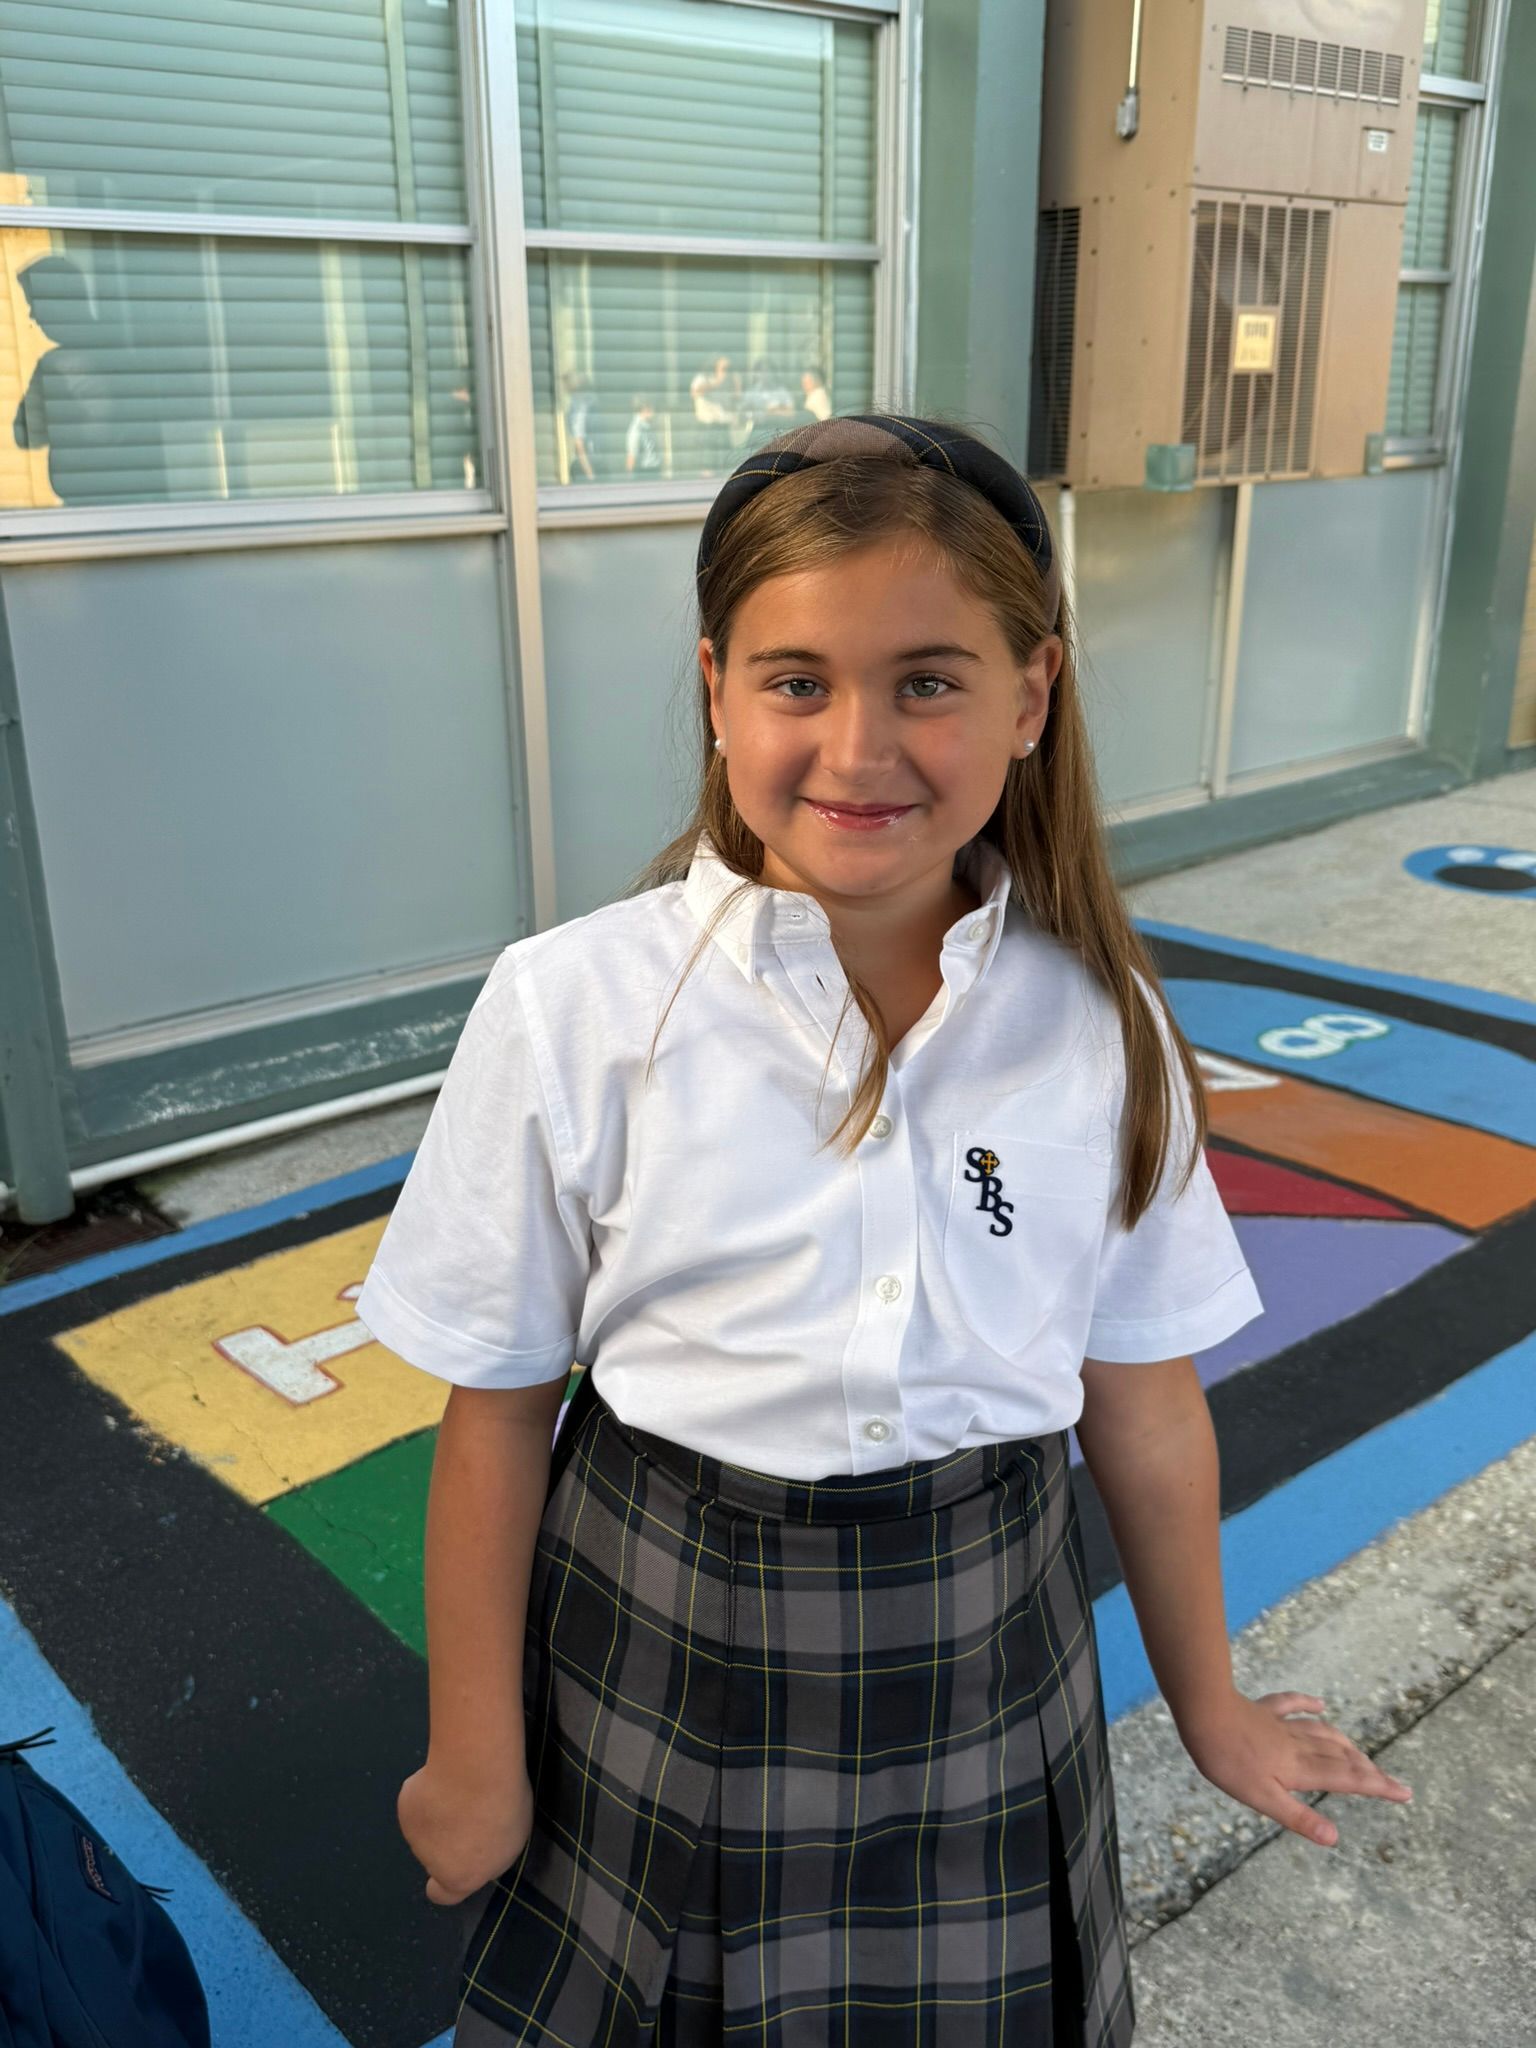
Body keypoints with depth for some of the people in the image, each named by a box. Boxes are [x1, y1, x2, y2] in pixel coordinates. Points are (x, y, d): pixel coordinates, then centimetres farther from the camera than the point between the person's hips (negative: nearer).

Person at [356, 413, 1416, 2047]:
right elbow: (495, 1407, -9)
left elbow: (1144, 1402, 0)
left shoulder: (1098, 1024, -11)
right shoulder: (574, 1010, -18)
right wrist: (474, 1760, 0)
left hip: (981, 1650, 2)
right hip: (662, 1649, -1)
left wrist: (1207, 1705, 12)